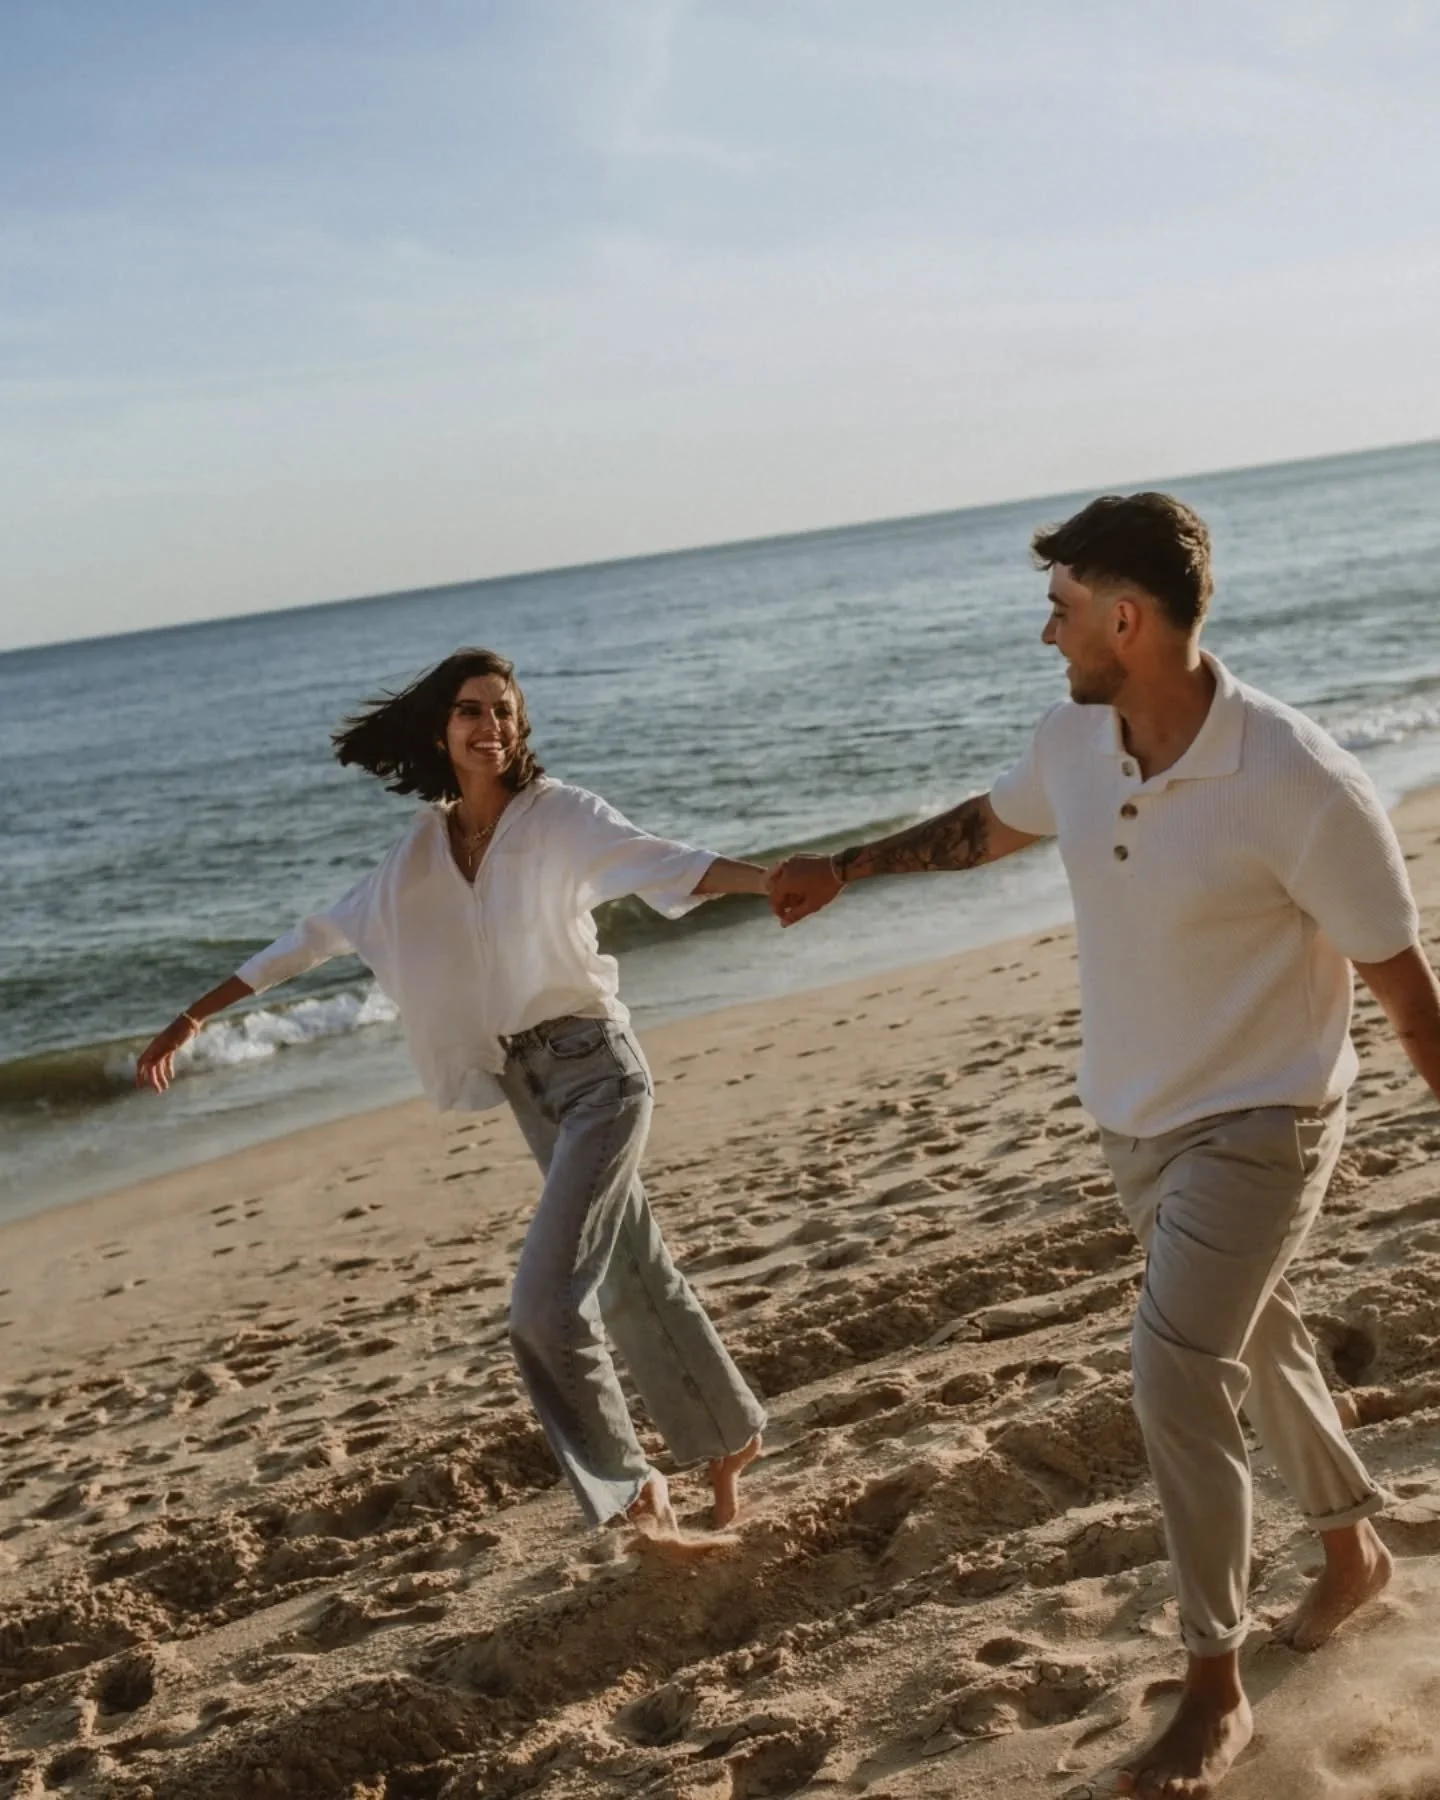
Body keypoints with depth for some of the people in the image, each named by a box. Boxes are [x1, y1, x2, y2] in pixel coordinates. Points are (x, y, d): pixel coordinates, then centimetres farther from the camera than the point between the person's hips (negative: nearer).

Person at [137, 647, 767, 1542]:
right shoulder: (422, 851, 9)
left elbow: (659, 861, -23)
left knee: (549, 1300, -15)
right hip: (528, 1091, 6)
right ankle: (731, 1436, 34)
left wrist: (770, 879, -42)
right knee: (635, 1283, 16)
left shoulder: (560, 815, -6)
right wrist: (198, 1014, 19)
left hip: (596, 1073, -6)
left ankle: (632, 1483, 3)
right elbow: (322, 934, 17)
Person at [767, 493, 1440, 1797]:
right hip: (1137, 1118, 7)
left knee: (1177, 1373, -13)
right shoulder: (1075, 740, -9)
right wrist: (845, 868, 21)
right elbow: (988, 825, 15)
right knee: (1248, 1339, 22)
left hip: (1258, 1124, -7)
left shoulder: (1298, 783, -28)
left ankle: (1216, 1692, 5)